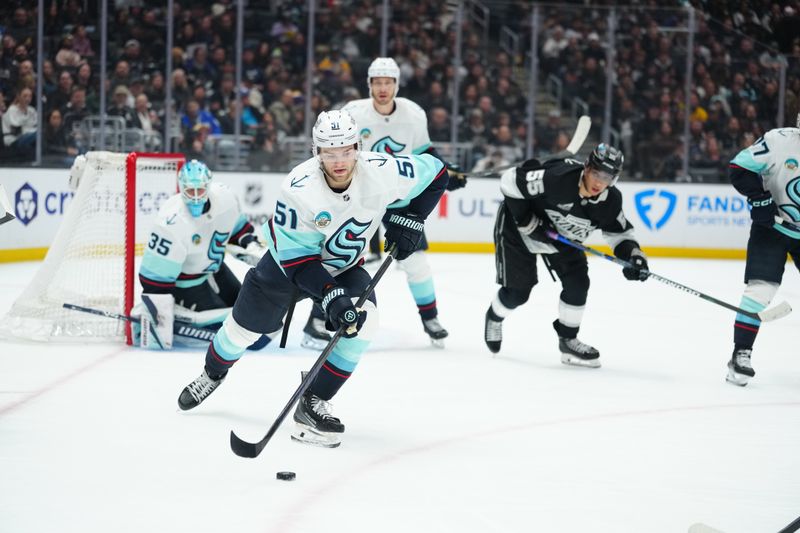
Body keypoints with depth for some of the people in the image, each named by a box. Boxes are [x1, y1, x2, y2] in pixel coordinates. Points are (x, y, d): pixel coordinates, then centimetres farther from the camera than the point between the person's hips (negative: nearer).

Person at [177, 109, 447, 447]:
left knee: (363, 320, -24)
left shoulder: (381, 173, -28)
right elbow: (296, 257, -30)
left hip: (343, 267, 2)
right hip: (289, 259, -2)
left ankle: (313, 405, -13)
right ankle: (212, 374, 47)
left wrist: (408, 219, -17)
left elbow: (434, 172, -10)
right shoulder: (298, 189, -35)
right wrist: (330, 295, -40)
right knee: (246, 325, 11)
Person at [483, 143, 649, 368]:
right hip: (518, 227, -5)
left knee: (577, 282, -7)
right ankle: (494, 318, 31)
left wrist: (634, 254, -23)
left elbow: (619, 231, -3)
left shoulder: (610, 201, -18)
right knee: (517, 290, -4)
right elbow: (511, 180, -32)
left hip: (560, 235, 5)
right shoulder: (558, 178, -38)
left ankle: (568, 341, 12)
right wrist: (526, 221, -29)